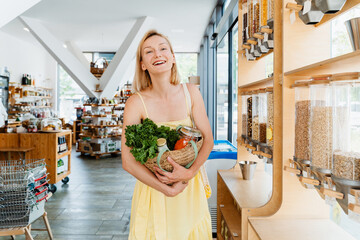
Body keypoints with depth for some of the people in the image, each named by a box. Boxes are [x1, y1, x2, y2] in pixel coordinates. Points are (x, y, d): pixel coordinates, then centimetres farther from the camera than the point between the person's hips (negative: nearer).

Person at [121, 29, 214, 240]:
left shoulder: (191, 93, -7)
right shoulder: (137, 103, -15)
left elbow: (208, 139, -4)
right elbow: (128, 161, -16)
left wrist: (190, 172, -19)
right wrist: (167, 189, -18)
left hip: (190, 186, 3)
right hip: (153, 188, -2)